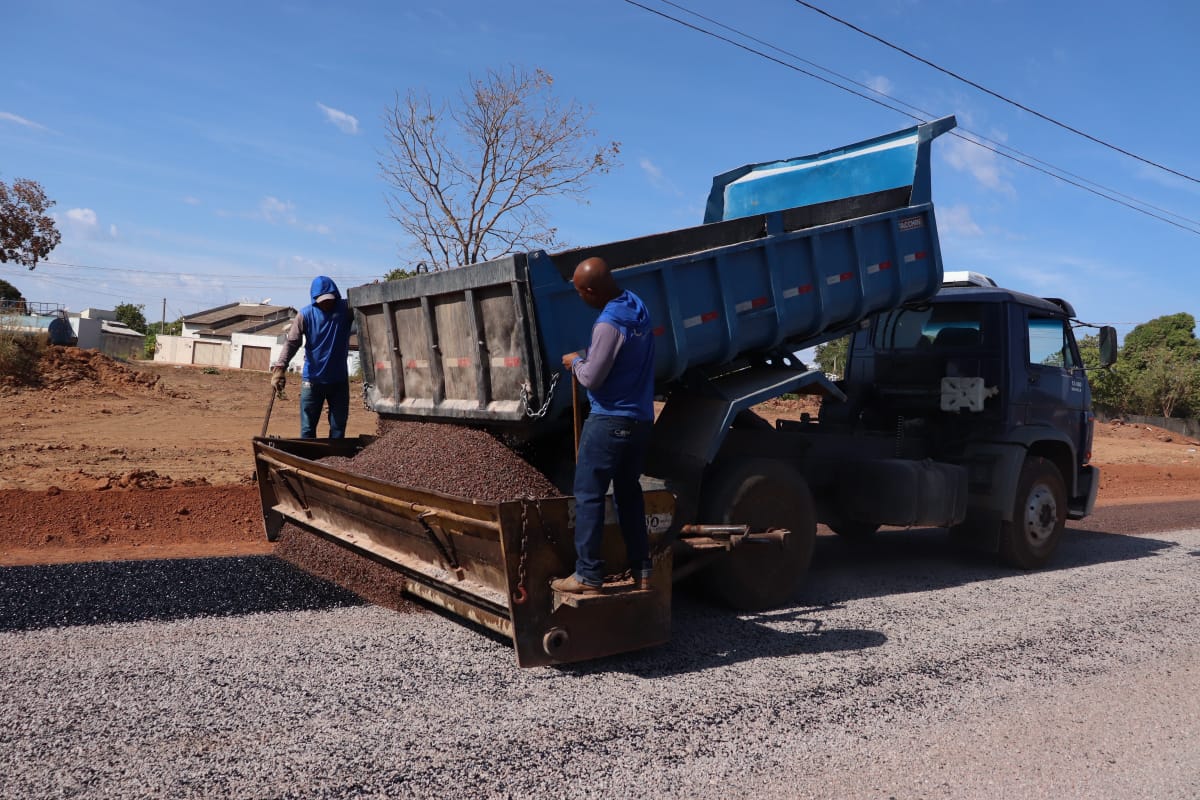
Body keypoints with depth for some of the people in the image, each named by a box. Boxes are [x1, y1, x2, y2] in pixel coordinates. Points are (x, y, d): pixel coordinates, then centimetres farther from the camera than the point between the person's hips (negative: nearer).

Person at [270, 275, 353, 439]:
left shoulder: (346, 309, -4)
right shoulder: (305, 315, -7)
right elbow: (291, 343, -12)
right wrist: (279, 368, -24)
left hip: (339, 379, 1)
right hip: (312, 379, -1)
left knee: (338, 428, 9)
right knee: (307, 428, 5)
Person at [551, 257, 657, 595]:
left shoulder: (609, 324, -20)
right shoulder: (637, 306, 8)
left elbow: (592, 378, -16)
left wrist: (576, 362, 2)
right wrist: (588, 356, 17)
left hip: (610, 421, -9)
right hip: (641, 418, 9)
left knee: (589, 496, -2)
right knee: (629, 492, 16)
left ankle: (588, 576, 0)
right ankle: (641, 571, 18)